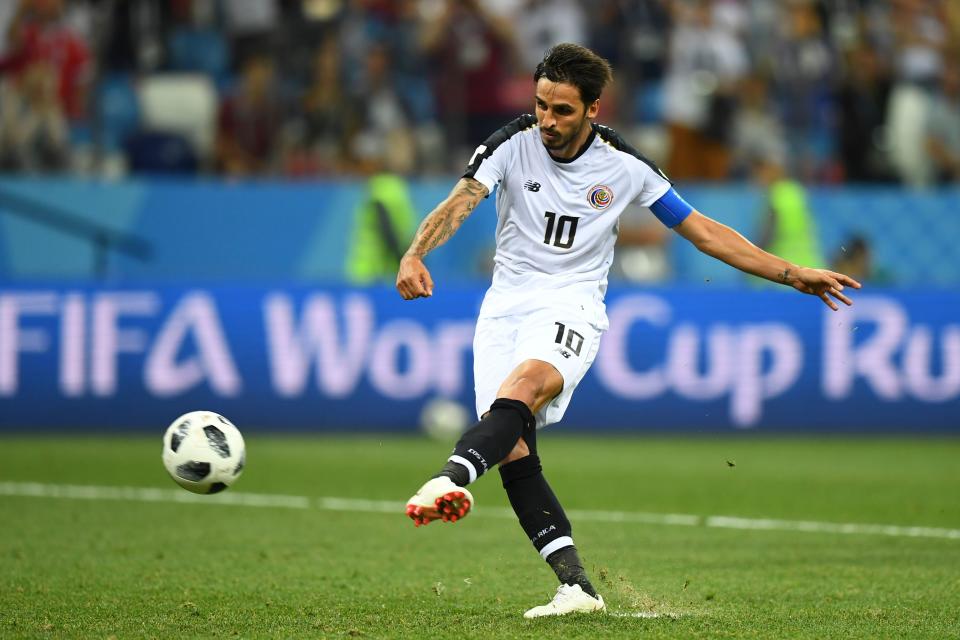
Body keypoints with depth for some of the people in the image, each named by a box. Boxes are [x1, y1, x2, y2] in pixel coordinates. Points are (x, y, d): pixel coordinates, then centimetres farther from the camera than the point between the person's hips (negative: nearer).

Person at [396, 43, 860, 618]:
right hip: (506, 304, 2)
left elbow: (703, 231, 8)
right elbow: (460, 202, -17)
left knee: (526, 383, -35)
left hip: (572, 304, -2)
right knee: (514, 449, -14)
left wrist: (792, 274, 5)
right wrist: (415, 255, -38)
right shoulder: (514, 144, -2)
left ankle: (454, 478, -59)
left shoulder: (623, 166, -1)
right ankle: (577, 585, -15)